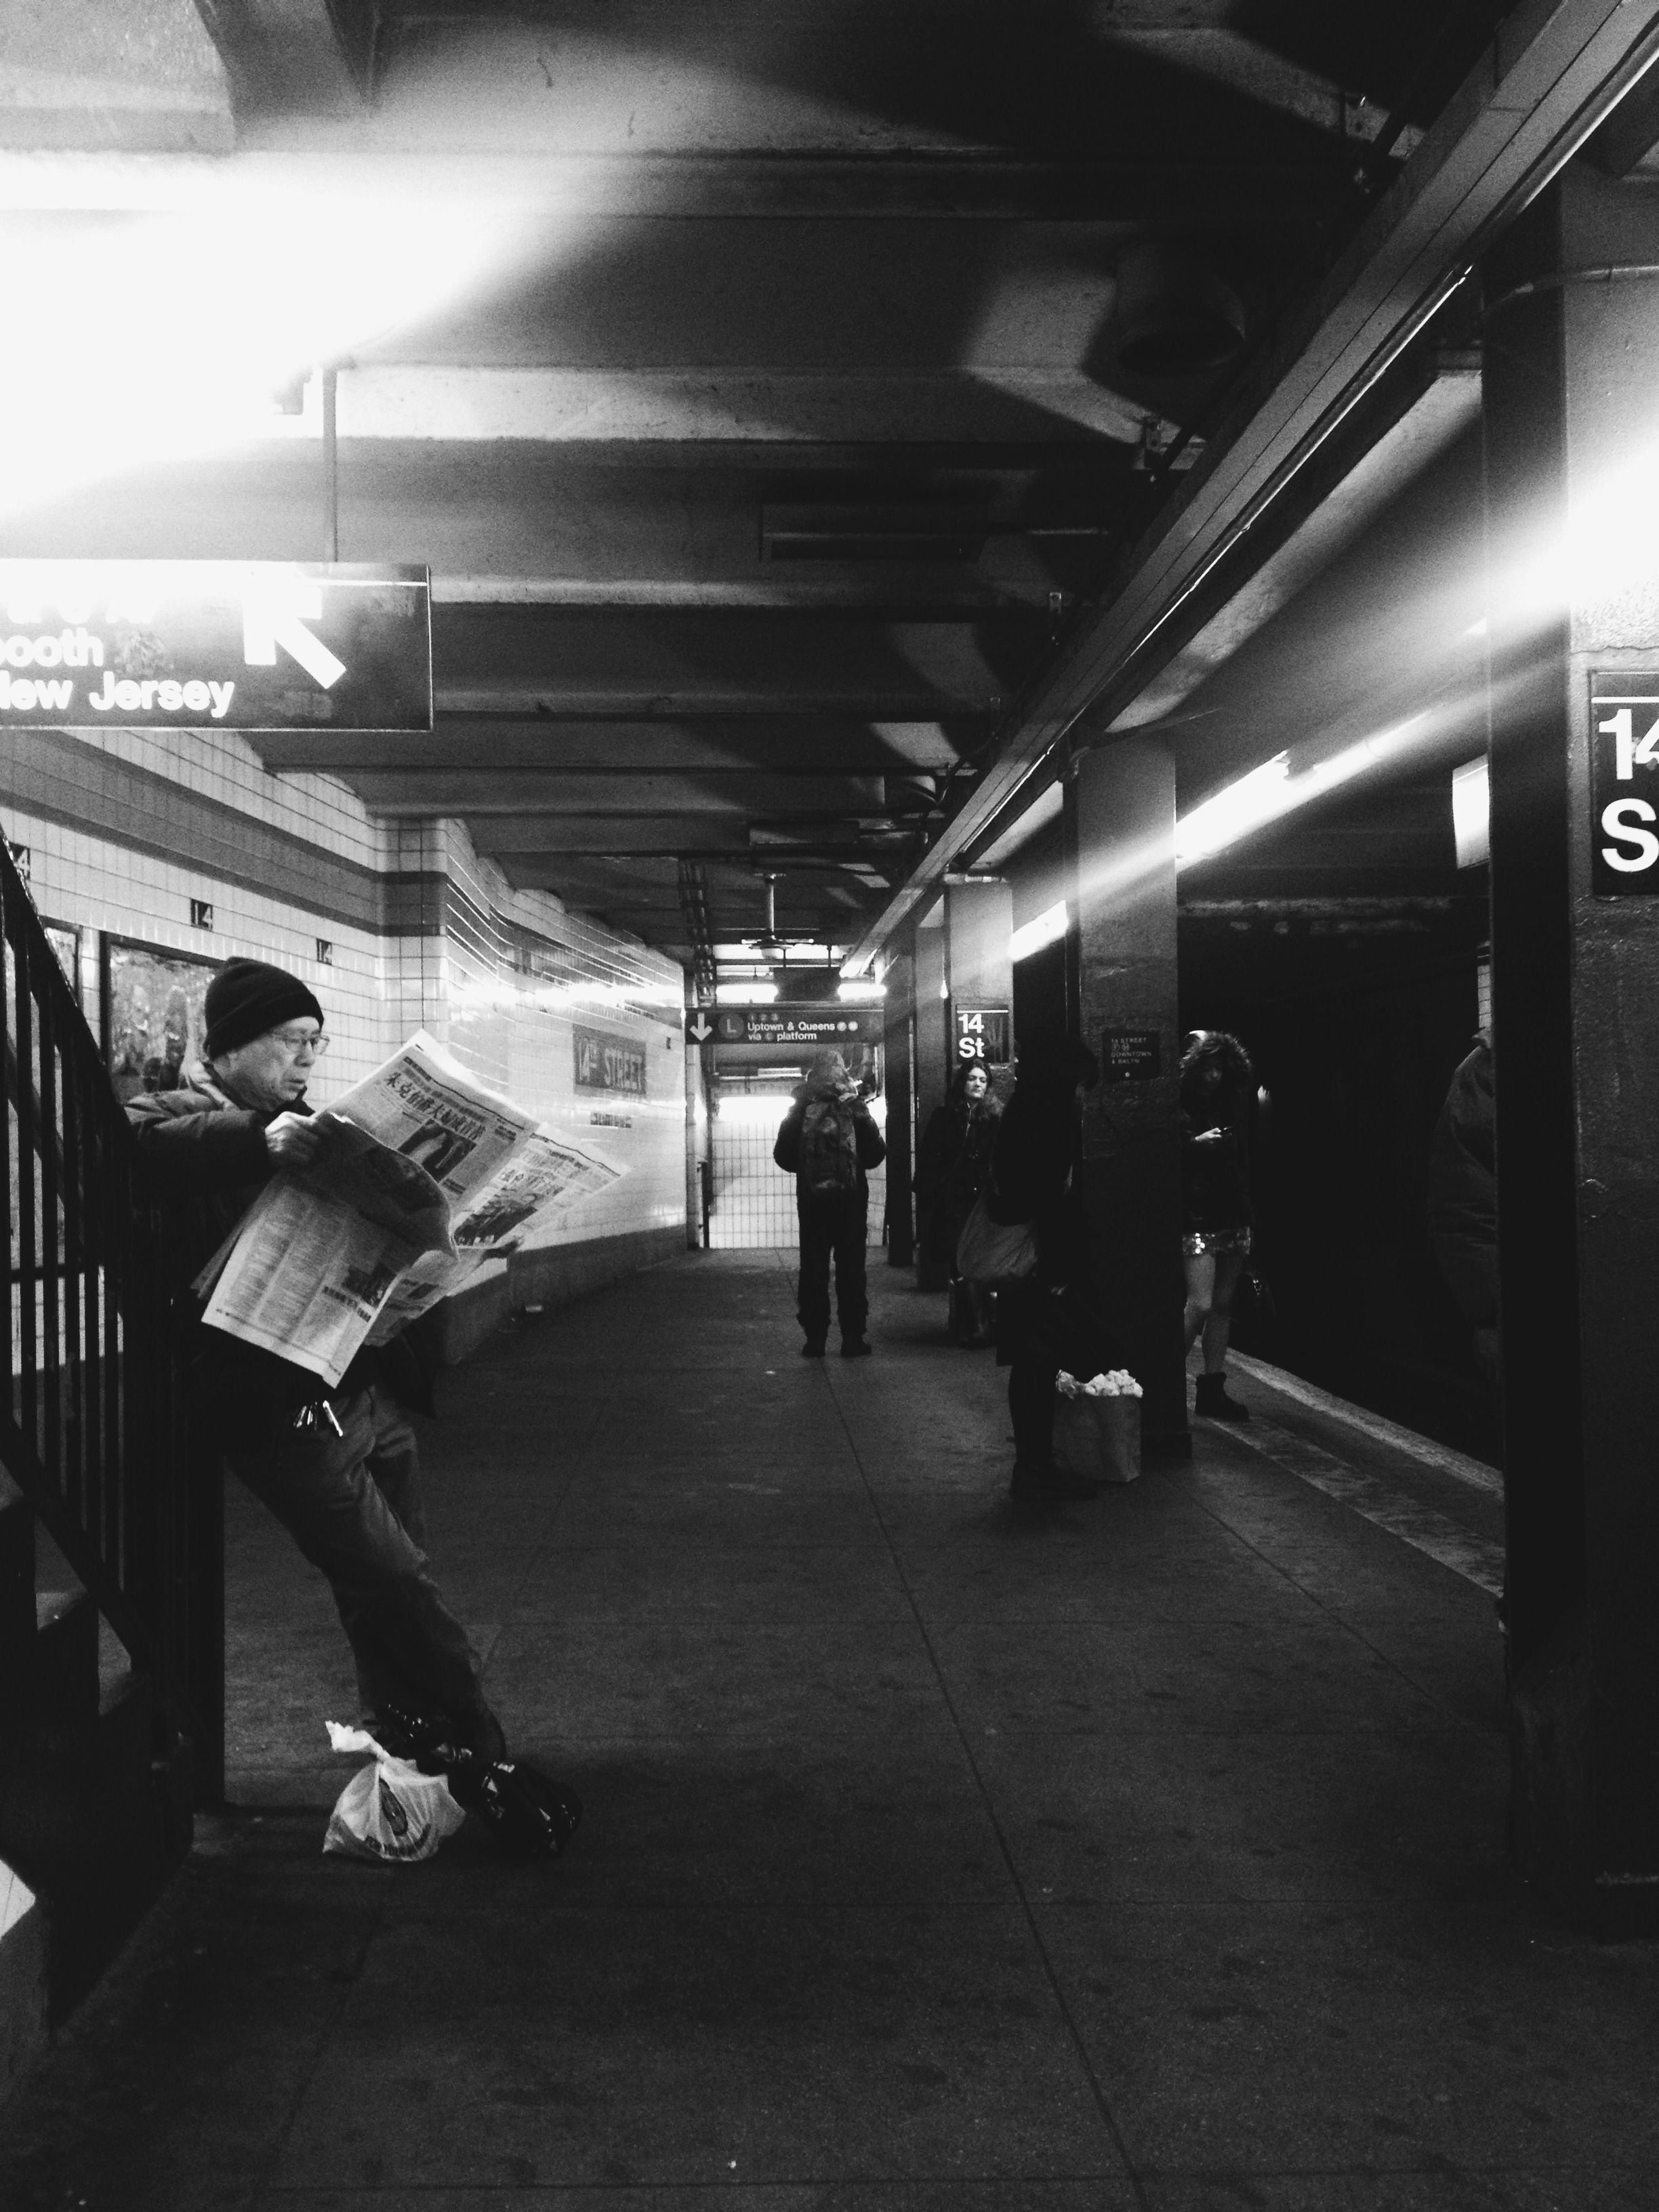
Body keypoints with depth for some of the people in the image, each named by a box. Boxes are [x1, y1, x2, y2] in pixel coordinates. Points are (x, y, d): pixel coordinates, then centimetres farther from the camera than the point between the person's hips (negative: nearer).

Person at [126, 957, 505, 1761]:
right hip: (282, 1409, -7)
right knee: (395, 1581, -8)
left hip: (367, 1387, 7)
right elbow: (131, 1138, -28)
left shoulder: (301, 1123, 19)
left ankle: (401, 1740, 29)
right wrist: (255, 1137, -41)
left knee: (386, 1583, 13)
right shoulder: (186, 1114, -3)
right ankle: (480, 1753, 0)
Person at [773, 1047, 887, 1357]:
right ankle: (852, 1338, 5)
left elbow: (783, 1157, 0)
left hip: (811, 1200, 1)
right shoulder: (855, 1109, -6)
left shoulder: (800, 1111, -2)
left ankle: (814, 1339, 6)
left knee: (814, 1269, 7)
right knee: (850, 1269, 6)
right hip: (851, 1200, -1)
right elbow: (875, 1154, -6)